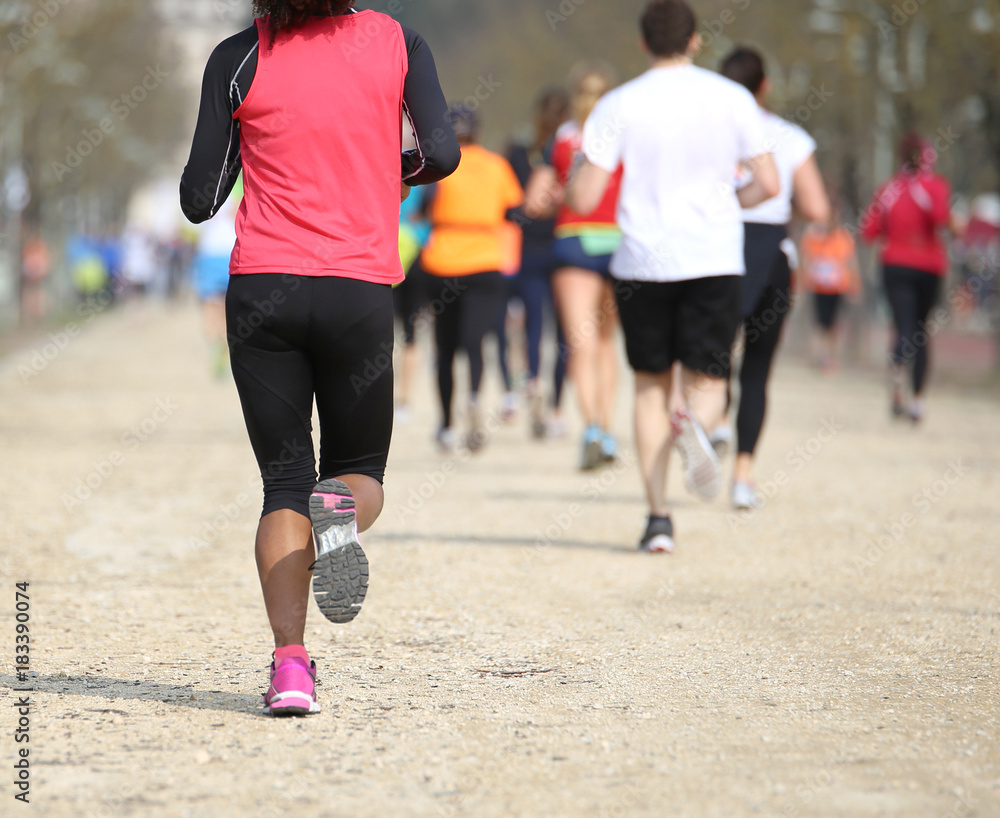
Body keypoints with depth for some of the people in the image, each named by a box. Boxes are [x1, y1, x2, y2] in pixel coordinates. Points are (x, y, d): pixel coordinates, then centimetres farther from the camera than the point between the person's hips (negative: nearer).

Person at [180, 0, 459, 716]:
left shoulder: (237, 59, 1)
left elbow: (199, 200, 1)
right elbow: (442, 154, -10)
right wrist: (388, 173, 12)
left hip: (262, 288, 0)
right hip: (361, 290, 0)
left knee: (284, 483, 7)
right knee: (360, 470, 17)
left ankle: (290, 661, -11)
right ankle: (342, 510, -21)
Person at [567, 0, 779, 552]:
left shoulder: (619, 105, -3)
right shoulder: (733, 99, 1)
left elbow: (583, 199, -7)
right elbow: (769, 184, 0)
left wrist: (570, 183, 16)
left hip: (642, 264, 0)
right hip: (715, 260, 0)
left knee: (651, 387, 13)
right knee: (707, 382, 7)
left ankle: (658, 518, 6)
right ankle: (695, 425, -31)